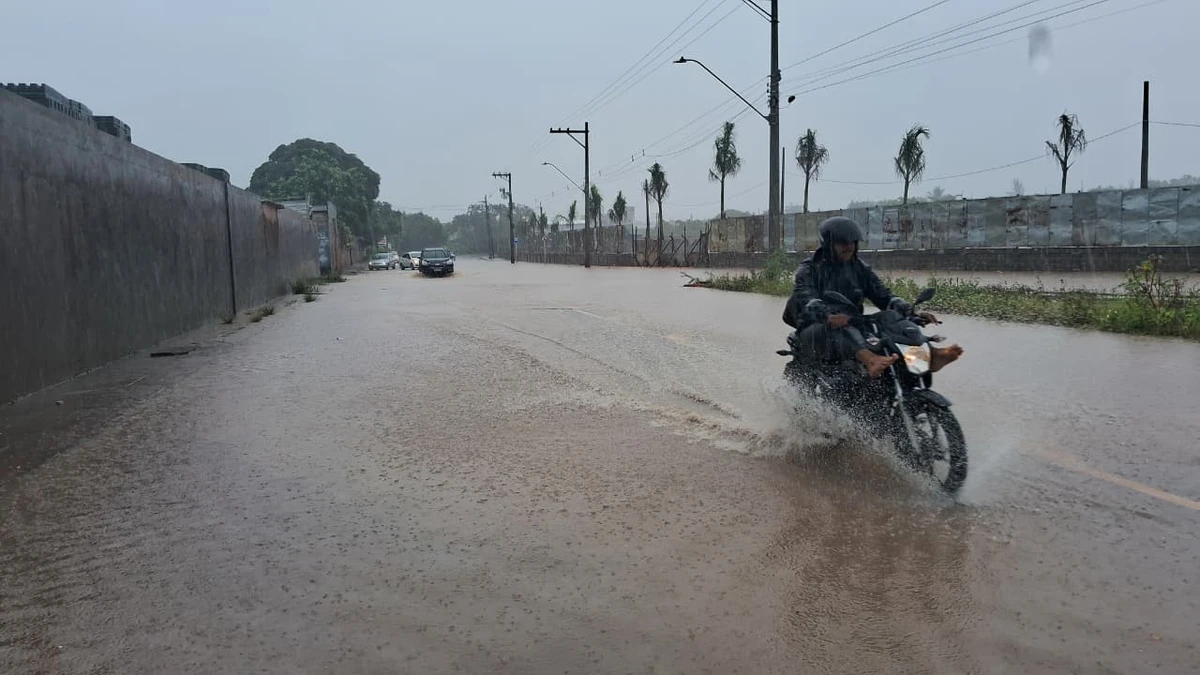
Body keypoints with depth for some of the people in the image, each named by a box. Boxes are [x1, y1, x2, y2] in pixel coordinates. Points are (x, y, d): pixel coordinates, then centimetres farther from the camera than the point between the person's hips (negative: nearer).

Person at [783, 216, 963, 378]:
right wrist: (828, 316, -43)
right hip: (815, 331, -5)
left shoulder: (860, 269, 13)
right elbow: (806, 298, -21)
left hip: (853, 327, 5)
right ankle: (869, 359, -67)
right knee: (841, 329, -39)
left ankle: (931, 355, -43)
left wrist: (913, 313, -14)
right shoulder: (808, 270, -2)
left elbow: (883, 295, 5)